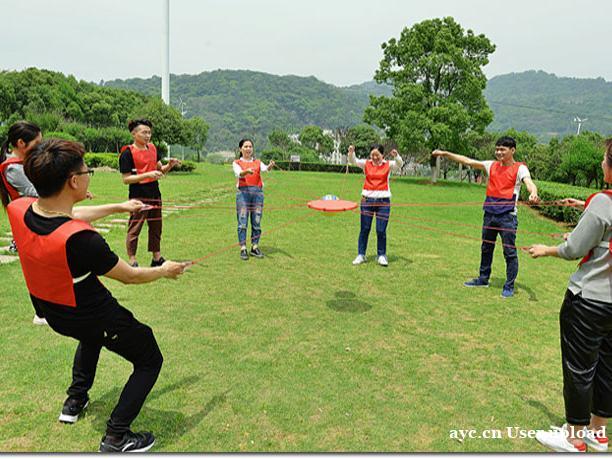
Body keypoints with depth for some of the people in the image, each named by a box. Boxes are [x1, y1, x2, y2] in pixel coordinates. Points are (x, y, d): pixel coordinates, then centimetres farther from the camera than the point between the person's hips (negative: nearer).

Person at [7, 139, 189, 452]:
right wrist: (163, 271, 0)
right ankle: (115, 438, 16)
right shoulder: (80, 239, -38)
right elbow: (129, 276, -20)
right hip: (96, 317, -7)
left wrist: (118, 207, 14)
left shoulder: (17, 209, -17)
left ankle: (74, 401, 48)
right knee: (150, 362, 15)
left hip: (53, 314, 8)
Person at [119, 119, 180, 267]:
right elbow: (126, 179, -14)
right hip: (138, 197, -7)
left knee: (156, 228, 14)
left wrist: (170, 165, -6)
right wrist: (147, 175, -24)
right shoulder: (128, 152, -11)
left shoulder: (152, 148, 9)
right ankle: (132, 262, 9)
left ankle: (157, 258, 25)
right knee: (134, 229, 0)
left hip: (155, 195, 7)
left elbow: (161, 170, 15)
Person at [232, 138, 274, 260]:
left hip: (257, 192, 3)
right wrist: (247, 171, -34)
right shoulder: (237, 163, 9)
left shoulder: (258, 162, 16)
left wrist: (270, 166, -29)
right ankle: (243, 249, -2)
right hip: (243, 192, -2)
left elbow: (264, 169, -6)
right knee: (242, 222, -5)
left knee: (256, 222, 4)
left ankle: (255, 247, 12)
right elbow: (239, 173, -12)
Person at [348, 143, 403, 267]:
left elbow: (400, 164, -14)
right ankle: (361, 255, 17)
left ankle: (381, 256, 17)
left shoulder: (388, 165, 1)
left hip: (383, 201, -1)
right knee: (364, 229, 6)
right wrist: (351, 152, -28)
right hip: (367, 200, 1)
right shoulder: (366, 164, 3)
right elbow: (353, 161, -8)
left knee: (381, 230, 1)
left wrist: (396, 156, -35)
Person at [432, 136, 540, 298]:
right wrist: (445, 153, 8)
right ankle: (483, 279, 32)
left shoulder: (519, 168, -3)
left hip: (507, 216, -5)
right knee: (486, 248, 16)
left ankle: (509, 287, 11)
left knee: (509, 251, -1)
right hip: (489, 214, 6)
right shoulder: (491, 166, 11)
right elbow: (467, 161, 12)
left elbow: (529, 182, -20)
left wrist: (533, 193, -43)